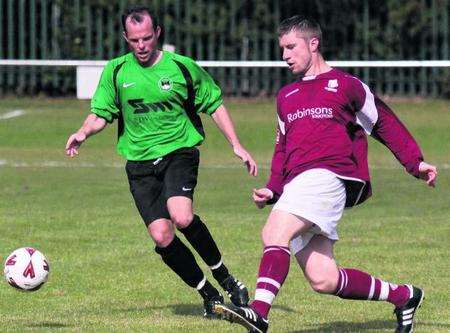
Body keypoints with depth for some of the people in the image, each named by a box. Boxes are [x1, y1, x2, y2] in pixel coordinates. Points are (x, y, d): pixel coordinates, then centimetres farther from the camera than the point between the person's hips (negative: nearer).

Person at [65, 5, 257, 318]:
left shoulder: (183, 67, 0)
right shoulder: (116, 71, 4)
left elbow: (215, 105, 9)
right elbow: (101, 114, 7)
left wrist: (237, 145, 3)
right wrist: (84, 132, -15)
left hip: (179, 152, -3)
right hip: (140, 161, 3)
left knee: (181, 216, -28)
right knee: (161, 235, -10)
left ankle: (225, 279, -8)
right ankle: (209, 295, 7)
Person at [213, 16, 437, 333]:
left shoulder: (345, 84, 9)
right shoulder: (286, 96, 27)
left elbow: (385, 123, 13)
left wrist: (415, 163, 8)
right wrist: (272, 189, 16)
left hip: (327, 175, -7)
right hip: (296, 185, 7)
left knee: (275, 232, -29)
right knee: (323, 280, -3)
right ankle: (404, 296, 14)